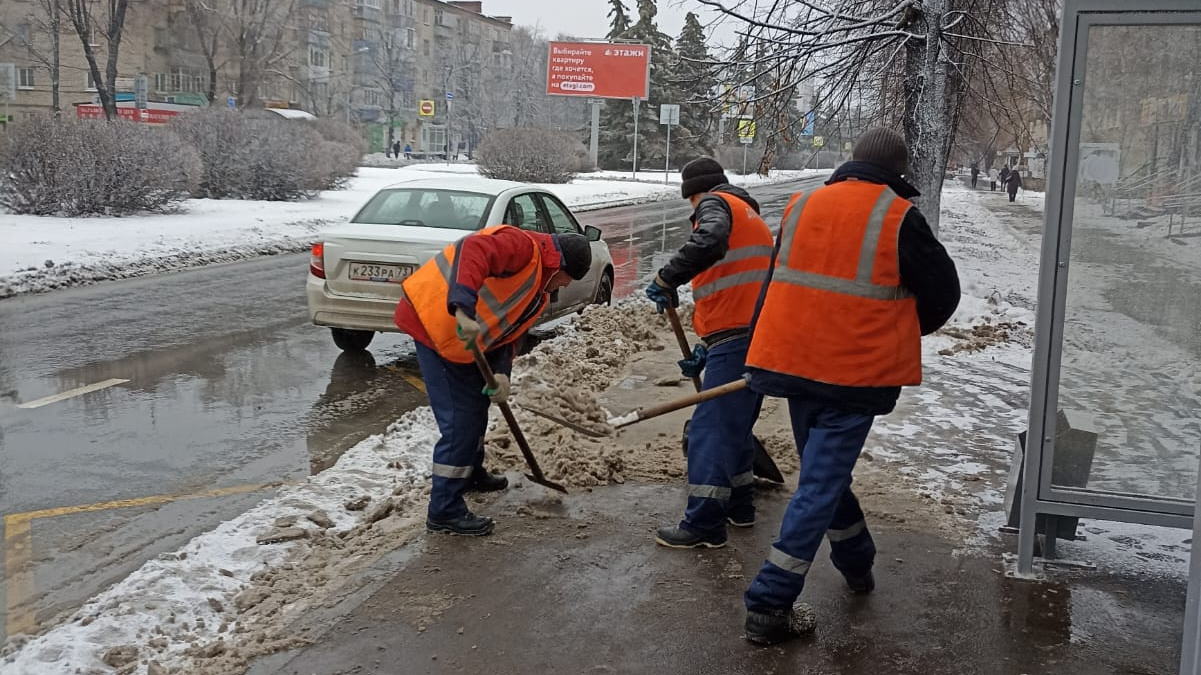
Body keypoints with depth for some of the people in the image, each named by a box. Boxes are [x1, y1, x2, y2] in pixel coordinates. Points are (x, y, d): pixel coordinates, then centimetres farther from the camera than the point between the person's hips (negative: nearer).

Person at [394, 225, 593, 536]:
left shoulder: (539, 292, 16)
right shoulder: (522, 246, -16)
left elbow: (509, 332, 11)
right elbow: (473, 251, -35)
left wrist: (502, 372, -8)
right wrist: (464, 309, -47)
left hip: (463, 341, 11)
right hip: (436, 323, -11)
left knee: (476, 405, 26)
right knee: (460, 420, -9)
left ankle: (471, 473, 48)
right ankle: (444, 512, 0)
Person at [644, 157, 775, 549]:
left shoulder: (715, 203, 0)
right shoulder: (749, 214, 28)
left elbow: (710, 242, -26)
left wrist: (667, 279, -17)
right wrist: (706, 348, 23)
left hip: (736, 338, -10)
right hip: (761, 335, 10)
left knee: (711, 428, -8)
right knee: (736, 424, 20)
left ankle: (704, 524, -8)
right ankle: (738, 505, 29)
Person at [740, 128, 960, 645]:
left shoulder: (801, 206, 7)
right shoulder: (898, 219, -7)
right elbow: (943, 295, 1)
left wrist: (759, 358, 21)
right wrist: (901, 332, 19)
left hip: (793, 362, 6)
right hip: (857, 371, -5)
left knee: (824, 471, 23)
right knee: (821, 485, -1)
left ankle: (857, 563, 42)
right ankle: (769, 604, -2)